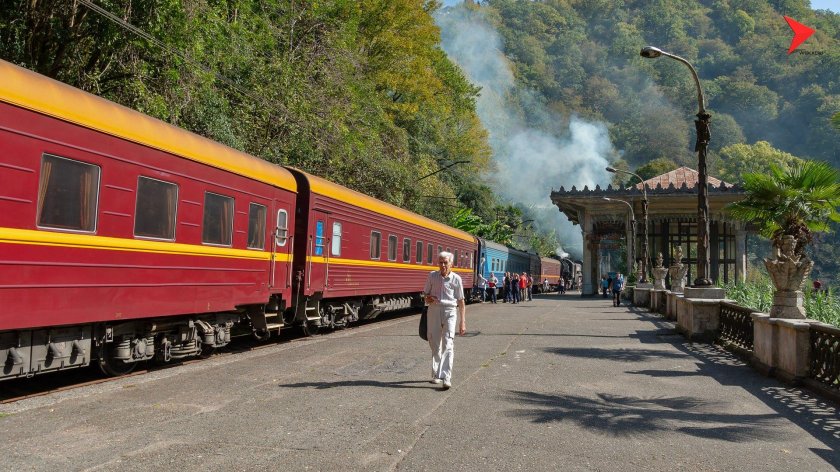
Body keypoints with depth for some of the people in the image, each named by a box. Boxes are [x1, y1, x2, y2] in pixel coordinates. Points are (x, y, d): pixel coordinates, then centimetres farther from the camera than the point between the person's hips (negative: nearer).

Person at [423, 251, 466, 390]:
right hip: (434, 311, 3)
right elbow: (425, 294, 15)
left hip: (450, 312, -3)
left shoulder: (456, 279, 0)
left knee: (448, 345, -13)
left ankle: (446, 378, -21)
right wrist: (427, 299, -10)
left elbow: (461, 302, 2)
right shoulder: (432, 276, 6)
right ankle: (436, 375, 26)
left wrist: (462, 322, -1)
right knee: (435, 344, 10)